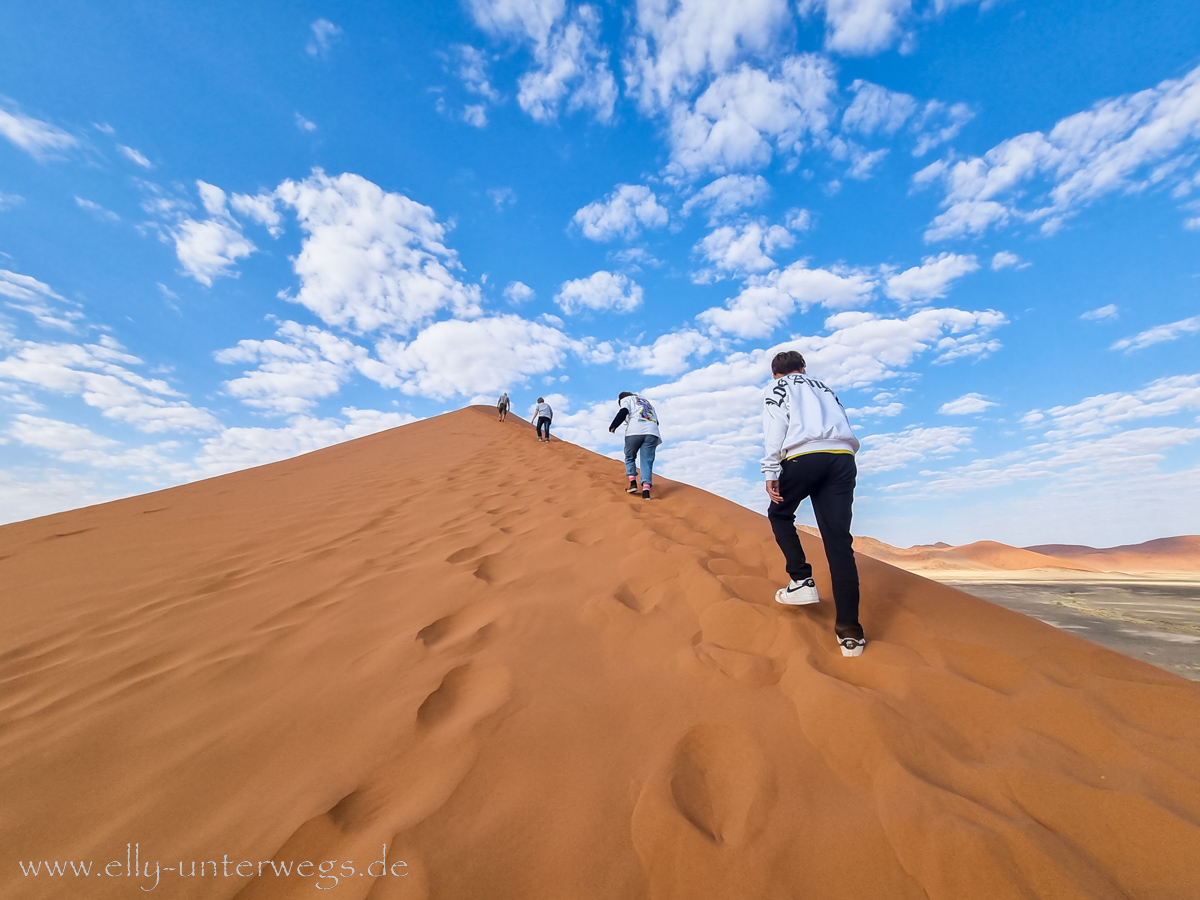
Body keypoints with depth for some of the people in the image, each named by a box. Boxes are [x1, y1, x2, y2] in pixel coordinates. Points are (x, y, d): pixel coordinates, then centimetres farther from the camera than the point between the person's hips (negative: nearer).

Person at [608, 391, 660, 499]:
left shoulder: (626, 399, 20)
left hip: (635, 431, -4)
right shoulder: (647, 402, 36)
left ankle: (633, 483, 3)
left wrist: (613, 427, 2)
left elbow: (623, 412, -2)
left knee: (629, 457, 16)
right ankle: (646, 490, -11)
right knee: (647, 461, 2)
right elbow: (656, 421, 27)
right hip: (652, 432, 4)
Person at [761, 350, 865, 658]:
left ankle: (802, 581, 8)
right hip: (843, 458, 5)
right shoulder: (824, 389, 34)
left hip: (803, 456, -4)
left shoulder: (776, 387, 18)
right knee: (839, 541, 3)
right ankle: (849, 631, 0)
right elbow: (844, 426, 21)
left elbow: (775, 427, 0)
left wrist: (771, 472, -6)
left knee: (779, 514, 21)